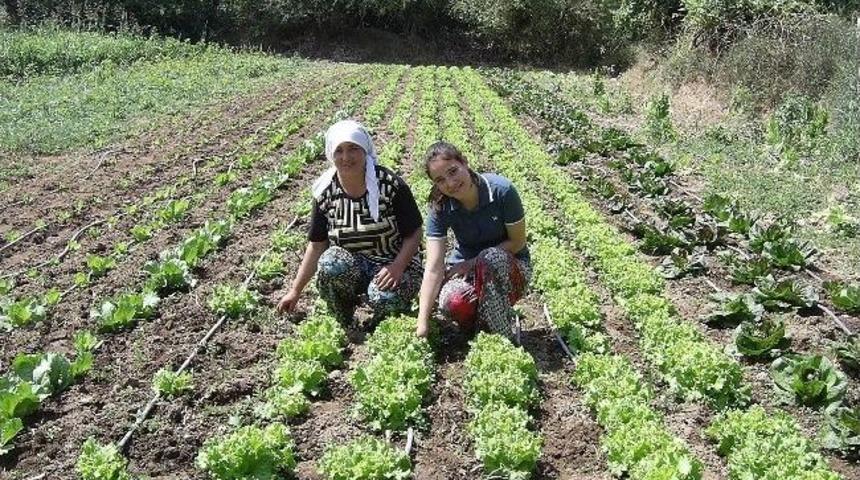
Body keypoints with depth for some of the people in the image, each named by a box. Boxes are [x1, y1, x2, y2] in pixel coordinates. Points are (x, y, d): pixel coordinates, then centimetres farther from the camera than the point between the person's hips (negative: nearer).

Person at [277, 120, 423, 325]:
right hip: (351, 265, 3)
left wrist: (397, 267, -25)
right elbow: (317, 245, 3)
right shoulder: (325, 193, -4)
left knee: (385, 298, -35)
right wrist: (295, 291, 3)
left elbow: (413, 234, -8)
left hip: (395, 264, -2)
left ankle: (379, 326, 4)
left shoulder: (390, 185, -13)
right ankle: (344, 327, -5)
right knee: (330, 263, -32)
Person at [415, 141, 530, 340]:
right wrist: (422, 325, -29)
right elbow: (434, 267, -22)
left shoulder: (501, 190, -23)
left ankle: (503, 338, -20)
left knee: (491, 257, -37)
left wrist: (475, 262, -19)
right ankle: (479, 325, 3)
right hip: (466, 267, 1)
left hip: (511, 265, -1)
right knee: (453, 304, -33)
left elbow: (518, 242, -11)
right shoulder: (440, 208, -15)